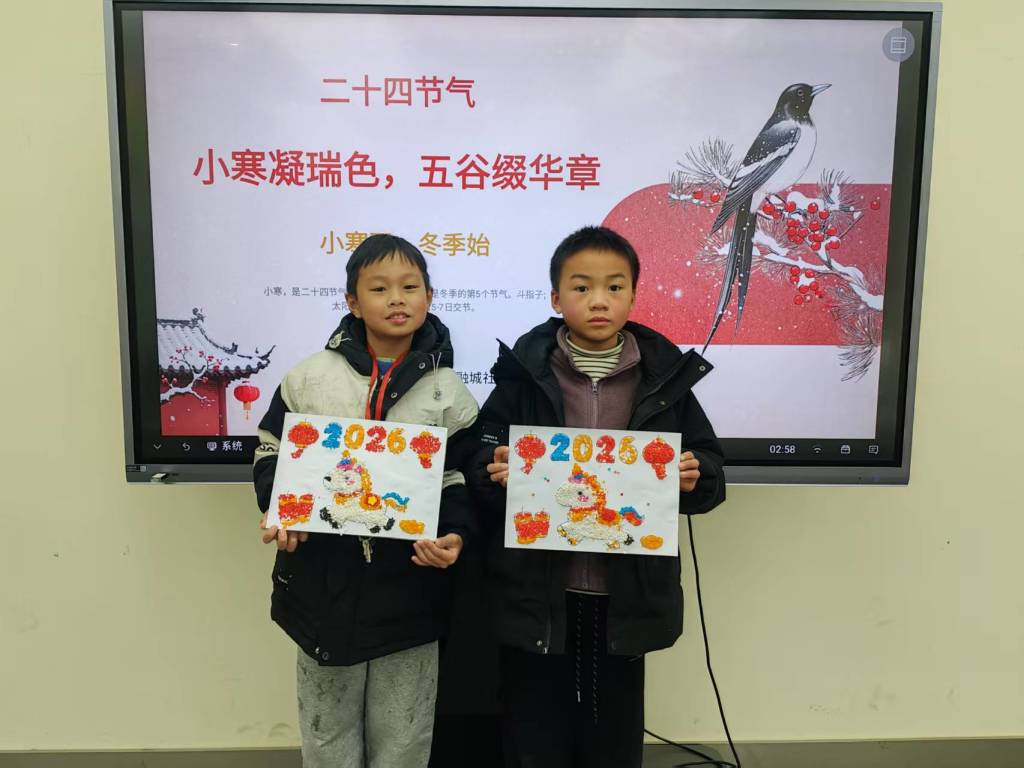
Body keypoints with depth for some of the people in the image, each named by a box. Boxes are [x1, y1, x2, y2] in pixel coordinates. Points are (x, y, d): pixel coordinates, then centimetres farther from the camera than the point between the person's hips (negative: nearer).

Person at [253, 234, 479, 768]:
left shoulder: (447, 391, -2)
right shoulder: (309, 377, -2)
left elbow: (461, 479, 2)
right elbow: (272, 453, 7)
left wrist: (454, 534, -15)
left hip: (407, 586, 0)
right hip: (323, 579, 1)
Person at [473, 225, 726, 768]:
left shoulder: (666, 377, 0)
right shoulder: (523, 375, -4)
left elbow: (710, 470, 5)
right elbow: (478, 470, -2)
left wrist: (695, 479, -16)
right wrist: (496, 476, -23)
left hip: (626, 597, 1)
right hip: (537, 597, -1)